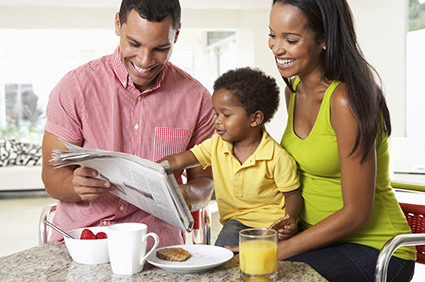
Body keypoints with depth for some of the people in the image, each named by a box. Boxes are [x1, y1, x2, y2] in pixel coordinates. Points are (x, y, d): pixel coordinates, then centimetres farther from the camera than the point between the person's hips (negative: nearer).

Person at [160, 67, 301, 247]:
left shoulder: (277, 157, -15)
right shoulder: (216, 145, -1)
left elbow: (292, 193, -6)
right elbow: (177, 161, -1)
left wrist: (290, 221, -25)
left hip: (272, 222, -3)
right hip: (236, 220, 3)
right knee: (226, 242, -26)